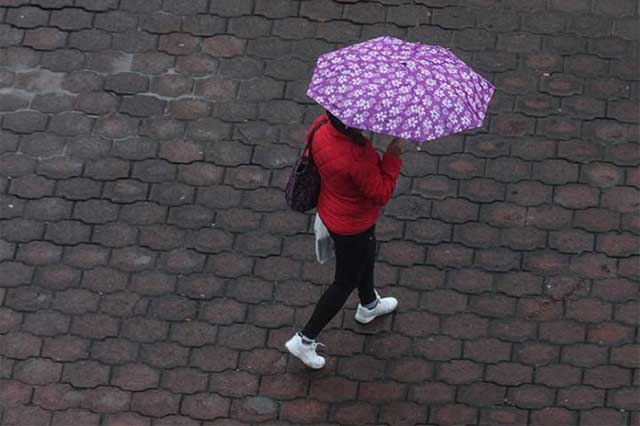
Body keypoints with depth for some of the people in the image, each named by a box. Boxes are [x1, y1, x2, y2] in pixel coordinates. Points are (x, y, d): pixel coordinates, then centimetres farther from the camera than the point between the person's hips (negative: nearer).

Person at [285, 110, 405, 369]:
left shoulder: (321, 125, -19)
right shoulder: (357, 158, -42)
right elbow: (382, 194, -28)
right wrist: (393, 155, -22)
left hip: (330, 210, 8)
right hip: (352, 227, -8)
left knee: (366, 258, 35)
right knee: (346, 283, 15)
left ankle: (368, 305, 64)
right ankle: (305, 340, 27)